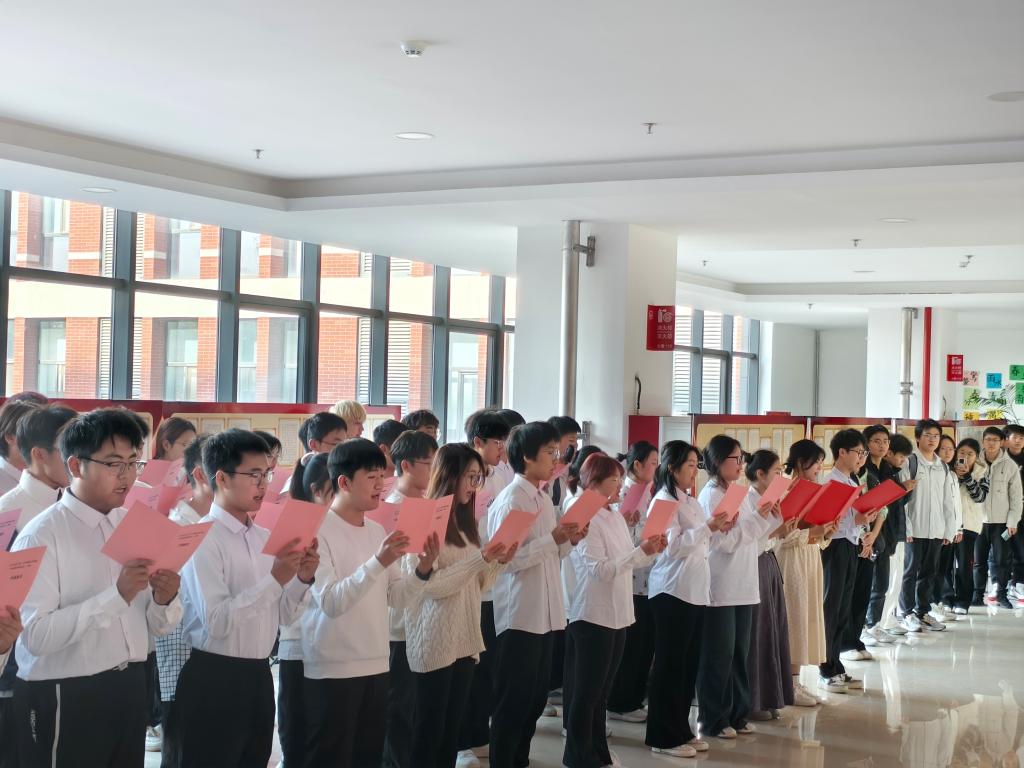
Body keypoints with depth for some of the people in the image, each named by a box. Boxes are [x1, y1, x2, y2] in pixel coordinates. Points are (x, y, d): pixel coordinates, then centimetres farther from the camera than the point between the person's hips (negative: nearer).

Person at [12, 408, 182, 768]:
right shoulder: (42, 535, -11)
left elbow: (159, 626, 10)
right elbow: (36, 635, -22)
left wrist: (165, 600, -11)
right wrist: (116, 596, -26)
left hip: (129, 691, 6)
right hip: (64, 699, -6)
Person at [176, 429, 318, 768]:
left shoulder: (265, 537, 9)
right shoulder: (203, 538, -14)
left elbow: (283, 616, 11)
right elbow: (217, 622, -22)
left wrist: (302, 579, -6)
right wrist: (275, 579, -25)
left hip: (258, 676, 8)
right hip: (213, 680, -7)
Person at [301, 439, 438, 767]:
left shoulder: (377, 531, 9)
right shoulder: (318, 531, -12)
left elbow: (397, 597, 9)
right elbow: (330, 602, -23)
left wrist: (423, 570, -9)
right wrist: (378, 563, -32)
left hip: (376, 665, 7)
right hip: (332, 670, -7)